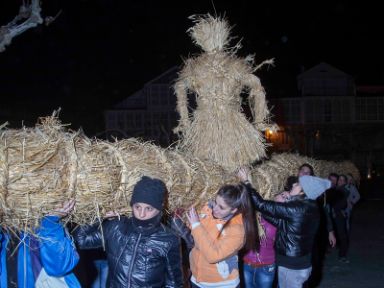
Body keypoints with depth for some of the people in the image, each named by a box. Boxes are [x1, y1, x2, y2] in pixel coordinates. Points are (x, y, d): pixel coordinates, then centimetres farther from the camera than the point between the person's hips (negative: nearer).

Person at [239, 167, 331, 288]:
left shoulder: (296, 208, -24)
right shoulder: (310, 208, 2)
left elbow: (262, 205, -23)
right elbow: (281, 222, 4)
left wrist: (247, 183, -14)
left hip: (291, 266, -8)